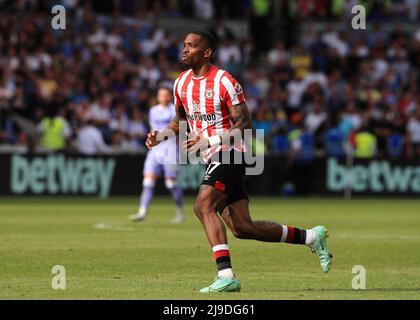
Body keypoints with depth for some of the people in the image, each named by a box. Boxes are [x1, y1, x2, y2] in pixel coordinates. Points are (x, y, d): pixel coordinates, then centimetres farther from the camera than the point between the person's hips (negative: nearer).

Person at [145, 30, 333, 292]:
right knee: (242, 228, 6)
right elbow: (180, 120, 24)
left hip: (229, 153, -8)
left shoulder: (225, 82, -13)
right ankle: (311, 237, 20)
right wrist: (162, 135, 4)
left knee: (203, 206, -25)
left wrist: (210, 141, -24)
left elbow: (245, 125, -13)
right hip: (213, 160, 8)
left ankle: (226, 275, -27)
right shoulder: (182, 83, 10)